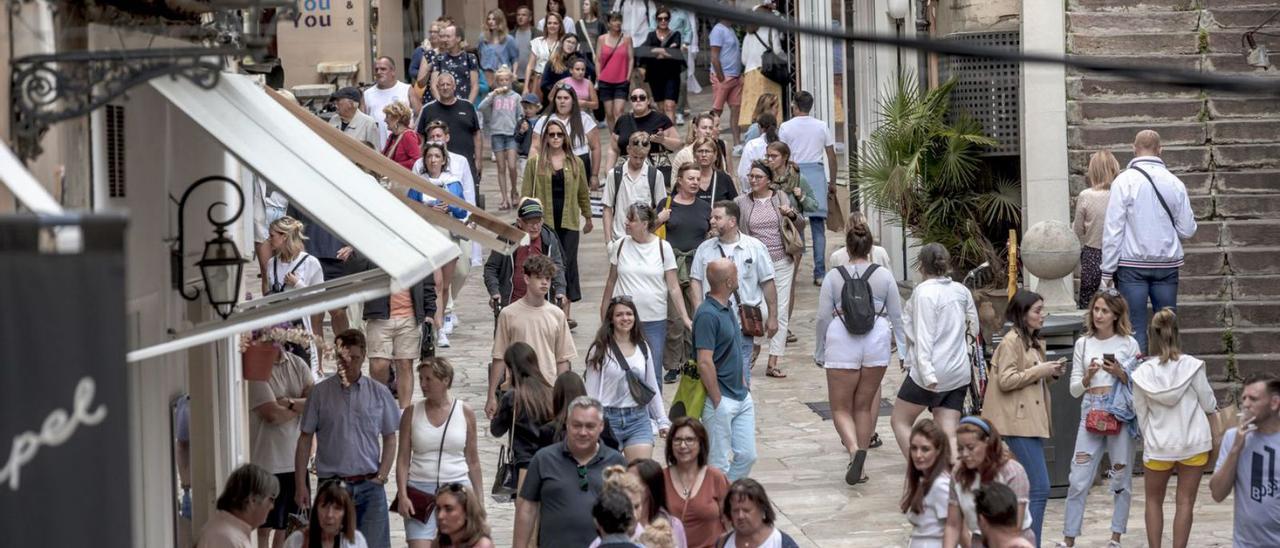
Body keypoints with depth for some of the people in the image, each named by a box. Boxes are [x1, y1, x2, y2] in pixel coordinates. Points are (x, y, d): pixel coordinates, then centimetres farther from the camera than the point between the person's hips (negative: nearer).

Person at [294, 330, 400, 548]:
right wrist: (301, 485, -1)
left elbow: (390, 439, 11)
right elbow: (305, 439, 4)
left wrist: (381, 476, -1)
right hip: (331, 484, 0)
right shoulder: (320, 393, 2)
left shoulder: (379, 393, 6)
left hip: (370, 486, 1)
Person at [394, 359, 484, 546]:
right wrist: (402, 495, -7)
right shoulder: (412, 413, 5)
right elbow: (403, 459, 4)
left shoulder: (465, 412, 5)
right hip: (420, 490, -1)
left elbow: (473, 461, 9)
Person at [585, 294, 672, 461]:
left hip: (639, 418, 3)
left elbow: (652, 387, 17)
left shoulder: (643, 348, 10)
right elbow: (591, 391, -2)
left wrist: (662, 421, 15)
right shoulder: (600, 350, -2)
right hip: (609, 418, -3)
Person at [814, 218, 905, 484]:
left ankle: (854, 448, -22)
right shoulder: (884, 275, -1)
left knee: (841, 408, 6)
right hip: (877, 342, 2)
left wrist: (819, 352, 9)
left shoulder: (833, 276, -5)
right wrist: (904, 349, 13)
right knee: (864, 405, 14)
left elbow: (823, 317, -2)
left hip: (842, 344, -2)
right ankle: (858, 464, 16)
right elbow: (897, 316, 3)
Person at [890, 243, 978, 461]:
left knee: (899, 421, 11)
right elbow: (973, 328, 16)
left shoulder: (923, 293, -12)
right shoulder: (961, 291, 7)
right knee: (948, 434, 4)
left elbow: (923, 337, -18)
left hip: (931, 371, -6)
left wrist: (927, 374, -24)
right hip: (959, 373, 6)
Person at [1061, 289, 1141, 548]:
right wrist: (1088, 377, -11)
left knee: (1121, 478, 5)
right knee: (1078, 480, -3)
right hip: (1091, 413, 1)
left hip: (1120, 414, -1)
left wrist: (1121, 374, -14)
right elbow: (1074, 389, 8)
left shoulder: (1128, 343, 3)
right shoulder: (1083, 344, 8)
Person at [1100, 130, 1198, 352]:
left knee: (1135, 328, -1)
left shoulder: (1124, 181, -7)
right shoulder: (1175, 183, 1)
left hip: (1132, 264, -3)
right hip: (1167, 263, 3)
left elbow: (1113, 229, -8)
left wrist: (1108, 270, -3)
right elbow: (1187, 230, 4)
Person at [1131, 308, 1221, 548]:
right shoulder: (1192, 366, -9)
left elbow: (1141, 413, 1)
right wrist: (1216, 440, 8)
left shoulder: (1142, 373, -7)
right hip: (1194, 442, 0)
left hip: (1158, 446, 0)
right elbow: (1208, 406, -3)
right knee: (1185, 502, 7)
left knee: (1154, 501, 18)